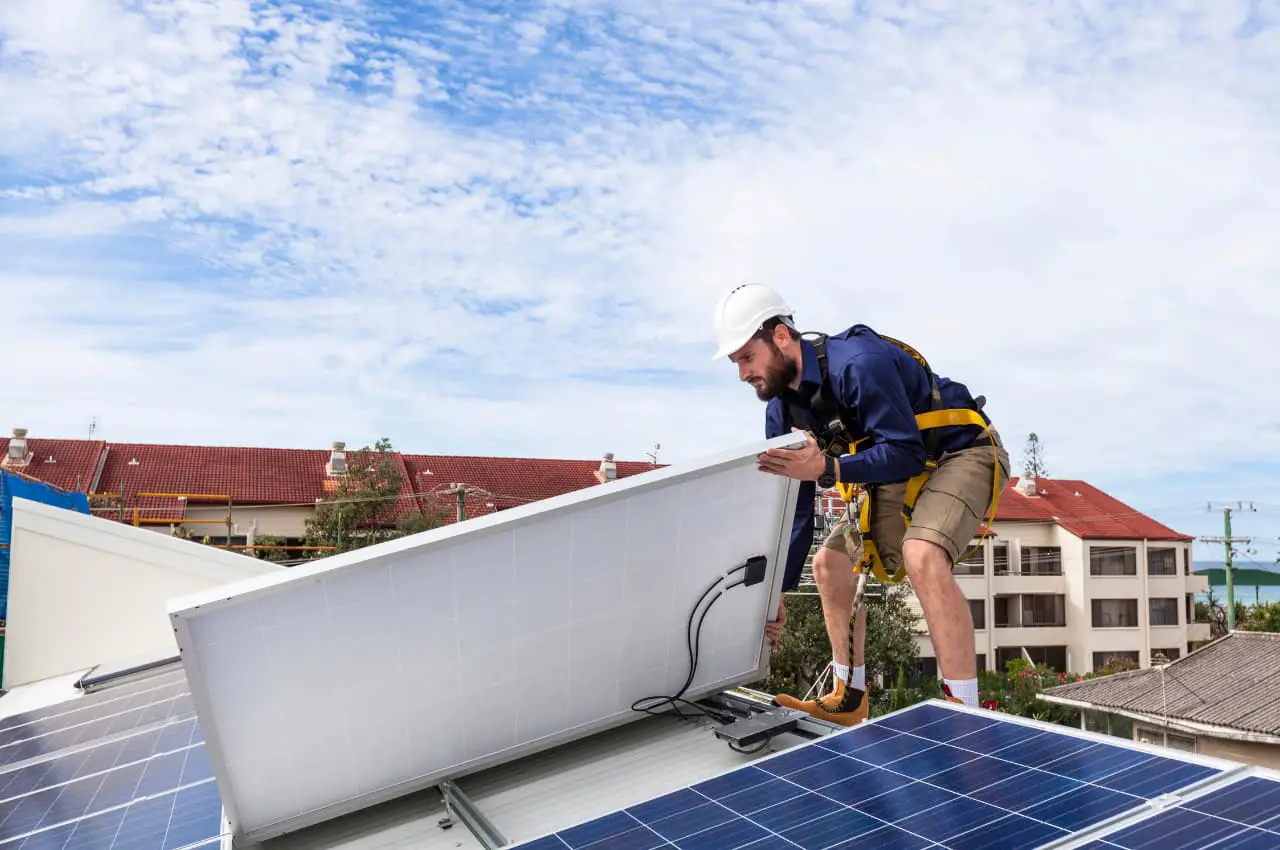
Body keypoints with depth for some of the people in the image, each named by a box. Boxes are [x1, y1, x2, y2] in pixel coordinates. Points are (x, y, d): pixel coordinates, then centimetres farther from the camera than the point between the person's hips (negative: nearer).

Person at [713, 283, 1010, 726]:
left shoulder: (858, 363, -30)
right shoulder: (781, 410, -4)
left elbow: (907, 451, -30)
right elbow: (793, 507, 0)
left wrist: (827, 468, -44)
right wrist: (775, 591, -2)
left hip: (961, 453, -8)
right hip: (896, 473, 8)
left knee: (920, 557, -33)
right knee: (828, 563, 2)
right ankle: (848, 701, 13)